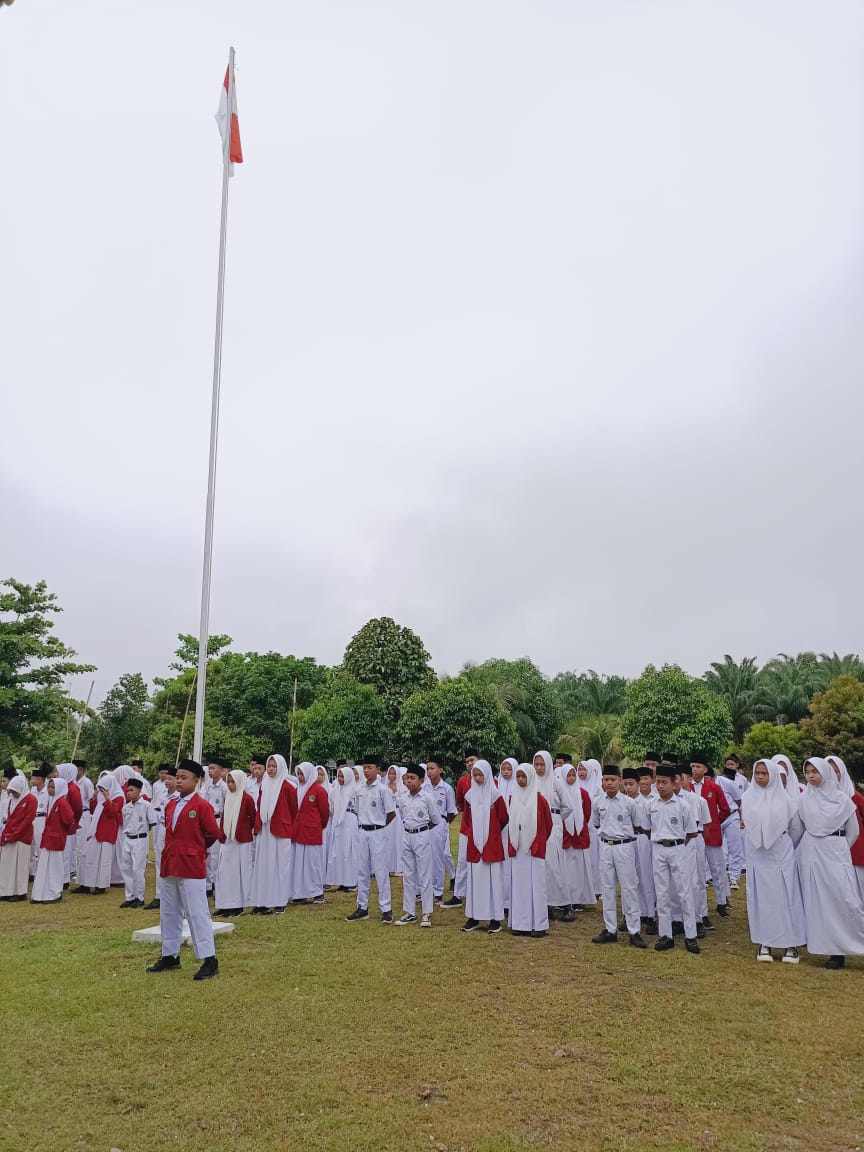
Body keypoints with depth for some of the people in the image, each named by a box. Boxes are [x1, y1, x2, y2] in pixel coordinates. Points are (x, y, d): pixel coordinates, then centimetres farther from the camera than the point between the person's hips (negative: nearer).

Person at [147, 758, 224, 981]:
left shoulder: (202, 806, -12)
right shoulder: (171, 804, 10)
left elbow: (214, 834, -9)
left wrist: (197, 848, 4)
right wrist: (176, 848, 10)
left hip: (191, 867, -8)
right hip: (169, 865, 8)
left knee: (197, 913, -5)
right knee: (168, 913, 16)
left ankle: (209, 960, 2)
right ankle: (170, 956, 30)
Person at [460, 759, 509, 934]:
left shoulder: (495, 795, -5)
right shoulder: (470, 795, 5)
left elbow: (503, 819, 2)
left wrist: (491, 833, 8)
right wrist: (471, 834, 5)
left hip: (492, 845, -3)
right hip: (474, 845, 3)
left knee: (493, 879, 1)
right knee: (474, 879, 7)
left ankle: (495, 918, 8)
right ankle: (474, 917, 15)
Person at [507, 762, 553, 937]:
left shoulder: (539, 799, -6)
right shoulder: (512, 798, 6)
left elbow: (548, 824, 2)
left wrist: (539, 842, 6)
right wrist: (511, 845, 8)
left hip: (534, 849, -4)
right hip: (517, 849, 4)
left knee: (535, 884, 1)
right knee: (518, 885, 7)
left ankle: (539, 924, 9)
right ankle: (520, 923, 15)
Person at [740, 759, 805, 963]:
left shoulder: (783, 798, -4)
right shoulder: (747, 797, 1)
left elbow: (796, 826, 6)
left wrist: (787, 846, 12)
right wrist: (759, 840, 8)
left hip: (781, 853, -1)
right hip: (757, 854, 1)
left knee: (785, 895, 1)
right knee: (760, 896, 5)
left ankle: (791, 943, 11)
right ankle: (764, 942, 12)